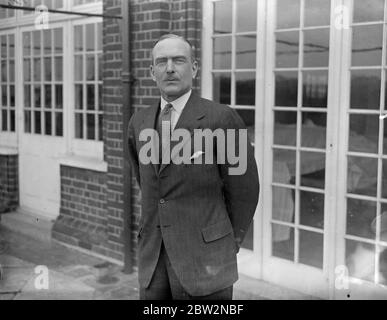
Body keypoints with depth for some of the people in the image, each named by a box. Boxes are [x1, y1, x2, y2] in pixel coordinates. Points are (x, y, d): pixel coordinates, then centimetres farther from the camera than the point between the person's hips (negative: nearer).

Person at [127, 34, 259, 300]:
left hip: (204, 260, -5)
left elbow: (244, 190, -4)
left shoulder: (221, 118, -10)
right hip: (153, 260, 5)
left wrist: (230, 245, 5)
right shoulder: (139, 122, 7)